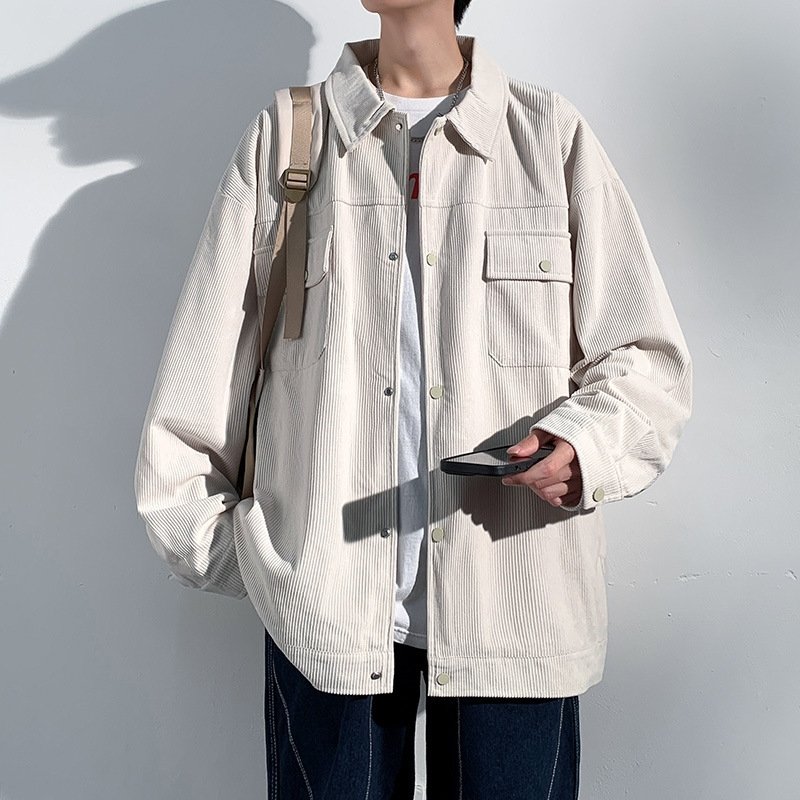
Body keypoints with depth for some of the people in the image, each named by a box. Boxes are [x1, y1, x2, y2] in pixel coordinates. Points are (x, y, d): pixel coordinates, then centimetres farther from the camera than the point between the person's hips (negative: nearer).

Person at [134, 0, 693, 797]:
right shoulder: (282, 138, 8)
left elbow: (648, 359, 6)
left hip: (515, 602, 0)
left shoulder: (553, 135, 5)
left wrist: (585, 444, -13)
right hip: (325, 596, 1)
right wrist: (212, 541, 7)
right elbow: (203, 368, 10)